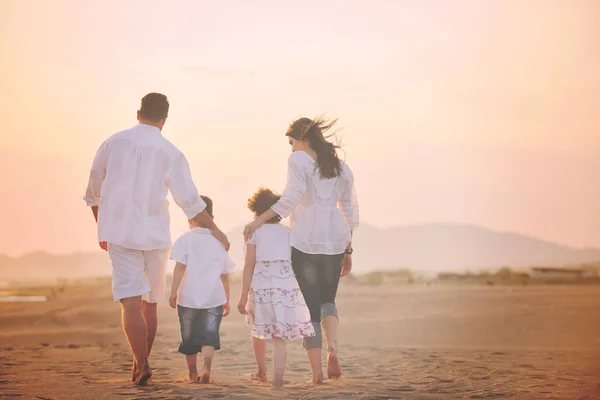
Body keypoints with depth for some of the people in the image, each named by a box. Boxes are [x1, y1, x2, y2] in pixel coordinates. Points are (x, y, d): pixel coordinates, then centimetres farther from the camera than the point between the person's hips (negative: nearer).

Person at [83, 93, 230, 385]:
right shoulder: (170, 153, -4)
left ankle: (141, 364, -18)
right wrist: (215, 231, 9)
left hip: (119, 234, 0)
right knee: (150, 303, 15)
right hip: (155, 235, 0)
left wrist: (103, 228, 22)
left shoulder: (113, 143, 1)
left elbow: (93, 193, 9)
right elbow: (190, 202, -2)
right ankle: (140, 364, 24)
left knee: (131, 303, -6)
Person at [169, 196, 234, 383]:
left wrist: (173, 291, -9)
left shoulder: (186, 239, -1)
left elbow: (180, 267, -11)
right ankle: (206, 368, -26)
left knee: (189, 337, 12)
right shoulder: (219, 242, 10)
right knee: (209, 335, -3)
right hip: (214, 298, 1)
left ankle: (193, 373, 23)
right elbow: (225, 274, 14)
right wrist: (227, 300, 21)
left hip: (189, 298, -1)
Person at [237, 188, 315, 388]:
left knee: (259, 329, 21)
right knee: (279, 336, 4)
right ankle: (278, 377, -11)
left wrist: (243, 296, -3)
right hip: (287, 287, 1)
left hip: (261, 288, -1)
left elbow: (249, 265, -4)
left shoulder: (254, 231, 0)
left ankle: (261, 372, 32)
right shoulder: (288, 232, 9)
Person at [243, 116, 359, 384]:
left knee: (311, 304, 5)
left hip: (305, 241, -4)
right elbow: (350, 211, 17)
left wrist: (259, 220, -15)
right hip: (335, 240, 4)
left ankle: (317, 372, 2)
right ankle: (332, 348, -8)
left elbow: (292, 197, -18)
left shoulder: (298, 160, -3)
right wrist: (348, 250, 23)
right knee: (328, 300, 20)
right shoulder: (341, 167, 14)